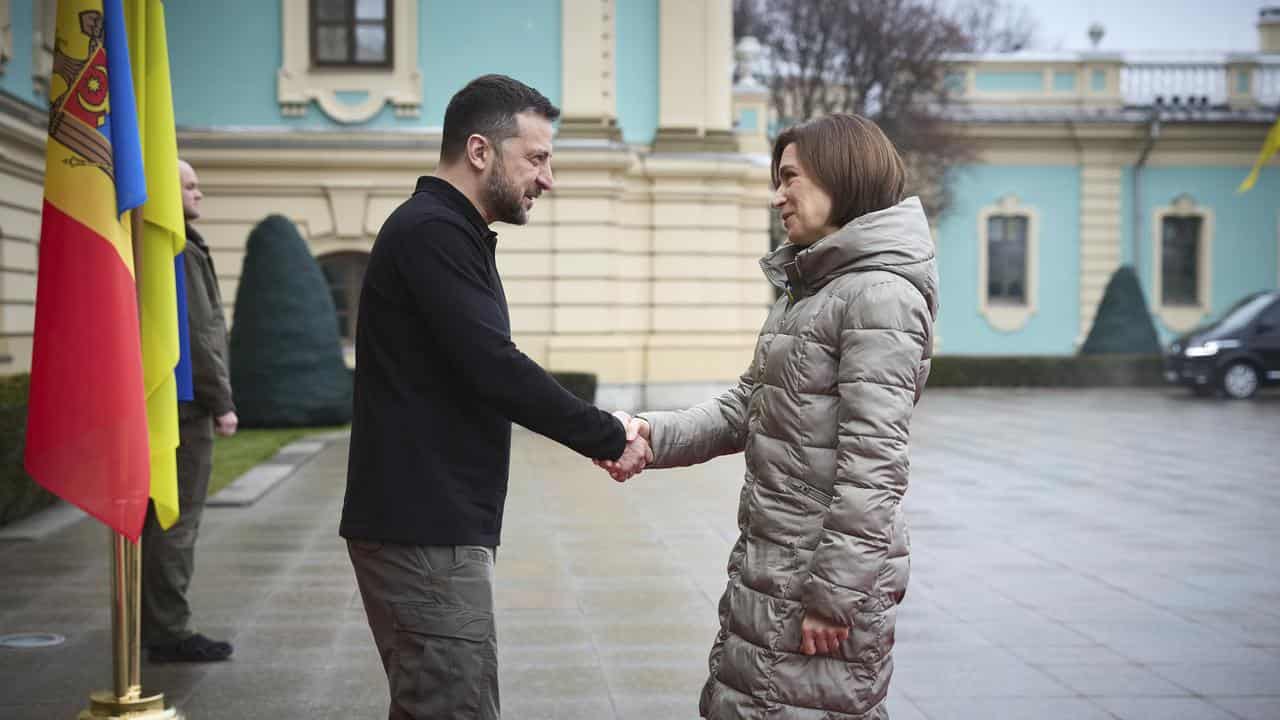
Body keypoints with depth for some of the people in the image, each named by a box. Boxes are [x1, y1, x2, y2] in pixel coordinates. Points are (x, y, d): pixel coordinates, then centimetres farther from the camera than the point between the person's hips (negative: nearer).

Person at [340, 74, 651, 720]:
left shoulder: (442, 232, 18)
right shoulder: (431, 233, -15)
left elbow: (475, 371, 20)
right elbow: (495, 370, -23)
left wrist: (600, 431, 11)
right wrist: (609, 439, -13)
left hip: (430, 524, 10)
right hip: (426, 533, -10)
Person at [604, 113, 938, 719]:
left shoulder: (881, 294, -15)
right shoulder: (807, 291, 16)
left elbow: (873, 462, -20)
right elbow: (745, 409, 15)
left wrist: (834, 595, -21)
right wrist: (654, 435, -1)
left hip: (829, 573, -9)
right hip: (767, 567, 9)